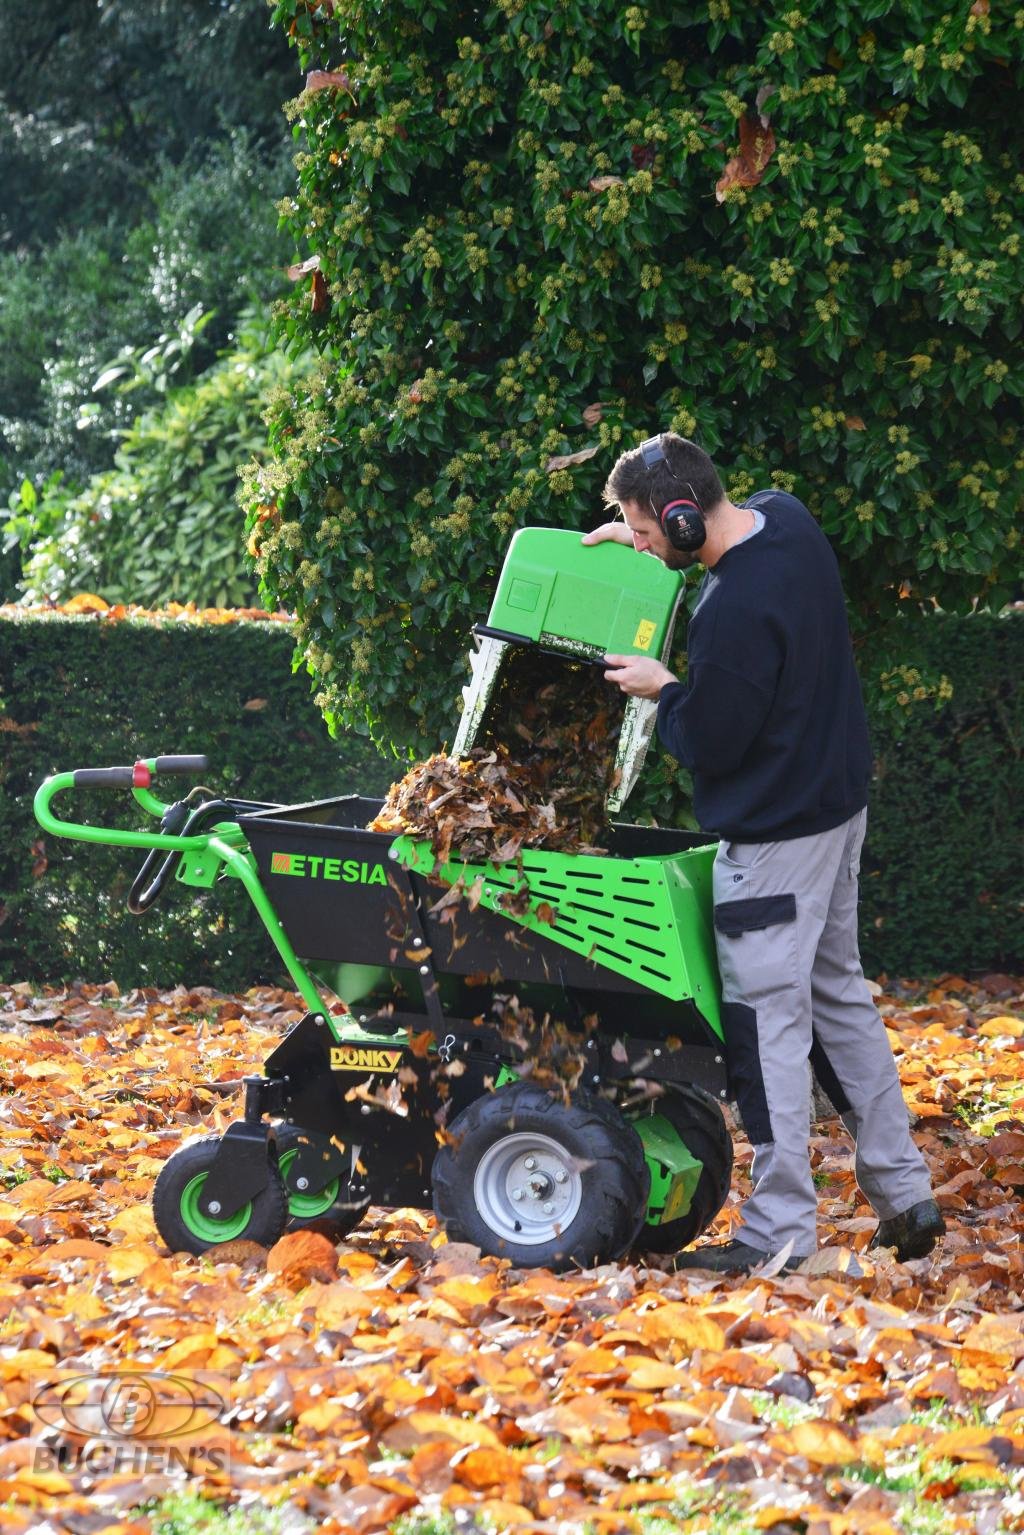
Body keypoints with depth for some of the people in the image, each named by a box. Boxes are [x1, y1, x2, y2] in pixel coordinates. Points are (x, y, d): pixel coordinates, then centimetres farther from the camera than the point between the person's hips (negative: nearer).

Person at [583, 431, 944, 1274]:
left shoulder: (734, 612, -29)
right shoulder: (788, 517, -1)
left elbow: (710, 744, -20)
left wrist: (663, 690, -2)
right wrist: (645, 534, 14)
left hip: (776, 834, -10)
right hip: (838, 801, 10)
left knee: (769, 1019, -2)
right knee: (839, 993, 18)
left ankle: (780, 1230, 3)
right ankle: (904, 1194, 23)